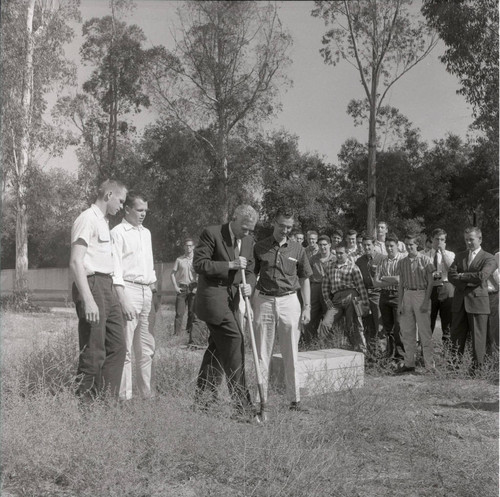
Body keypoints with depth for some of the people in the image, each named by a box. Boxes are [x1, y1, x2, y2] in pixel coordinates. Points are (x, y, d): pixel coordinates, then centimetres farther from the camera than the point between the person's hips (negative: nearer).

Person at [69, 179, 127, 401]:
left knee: (117, 346, 11)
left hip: (107, 286, 10)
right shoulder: (87, 219, -10)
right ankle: (83, 402, 6)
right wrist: (87, 300, -24)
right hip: (92, 285, -10)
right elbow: (76, 262, -18)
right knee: (93, 352, -5)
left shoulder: (103, 221, 19)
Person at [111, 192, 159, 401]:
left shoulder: (146, 233, 18)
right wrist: (123, 300, -18)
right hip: (128, 289, -7)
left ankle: (147, 394, 17)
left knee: (147, 348, 10)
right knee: (125, 349, -6)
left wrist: (155, 292, 16)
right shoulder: (118, 233, -4)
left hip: (146, 291, 7)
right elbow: (115, 269, -11)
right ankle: (124, 396, 1)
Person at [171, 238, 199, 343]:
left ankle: (191, 337, 6)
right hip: (181, 288, 0)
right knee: (179, 313, -5)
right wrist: (175, 286, 0)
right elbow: (172, 274, 11)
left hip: (193, 288, 0)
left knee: (192, 313, 0)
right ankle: (176, 335, -4)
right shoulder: (179, 260, 8)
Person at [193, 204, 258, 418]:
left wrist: (249, 284, -7)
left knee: (217, 347, 13)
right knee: (234, 343, -13)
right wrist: (230, 265, -19)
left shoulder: (248, 240, 10)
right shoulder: (211, 234, -10)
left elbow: (249, 270, 15)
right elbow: (199, 263, -14)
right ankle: (242, 405, -7)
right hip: (213, 296, -8)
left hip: (232, 299, 8)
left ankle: (203, 397, 25)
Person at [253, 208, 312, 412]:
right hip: (264, 301, 0)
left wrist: (306, 307, 4)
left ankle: (295, 399, 11)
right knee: (262, 354, 4)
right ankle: (261, 399, 11)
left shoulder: (297, 249, 6)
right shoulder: (259, 247, 3)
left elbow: (304, 280, 10)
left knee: (291, 354, 4)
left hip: (289, 301, 0)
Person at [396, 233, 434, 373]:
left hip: (421, 294, -5)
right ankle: (409, 364, 14)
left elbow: (430, 282, -4)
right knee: (407, 332, 6)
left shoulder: (425, 260, -3)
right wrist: (399, 303, 6)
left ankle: (430, 365, 3)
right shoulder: (402, 262, 10)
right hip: (407, 295, 5)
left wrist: (426, 301, -11)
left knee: (425, 332, -3)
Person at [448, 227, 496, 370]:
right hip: (459, 303, 5)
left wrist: (462, 276, -7)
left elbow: (482, 276, -17)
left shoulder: (488, 259, 0)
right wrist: (466, 282, -11)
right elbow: (451, 275, 3)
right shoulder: (459, 256, 16)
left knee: (478, 337, -1)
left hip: (477, 301, -4)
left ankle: (477, 367, 6)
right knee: (456, 336, 6)